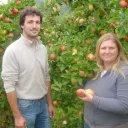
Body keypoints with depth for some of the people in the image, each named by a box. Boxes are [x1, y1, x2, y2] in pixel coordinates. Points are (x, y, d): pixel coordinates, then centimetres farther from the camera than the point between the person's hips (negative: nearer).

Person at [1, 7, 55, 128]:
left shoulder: (42, 48, 2)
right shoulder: (12, 51, -17)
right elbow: (9, 85, -17)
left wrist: (50, 103, 12)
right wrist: (17, 116, -17)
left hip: (42, 103, 6)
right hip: (25, 105, -5)